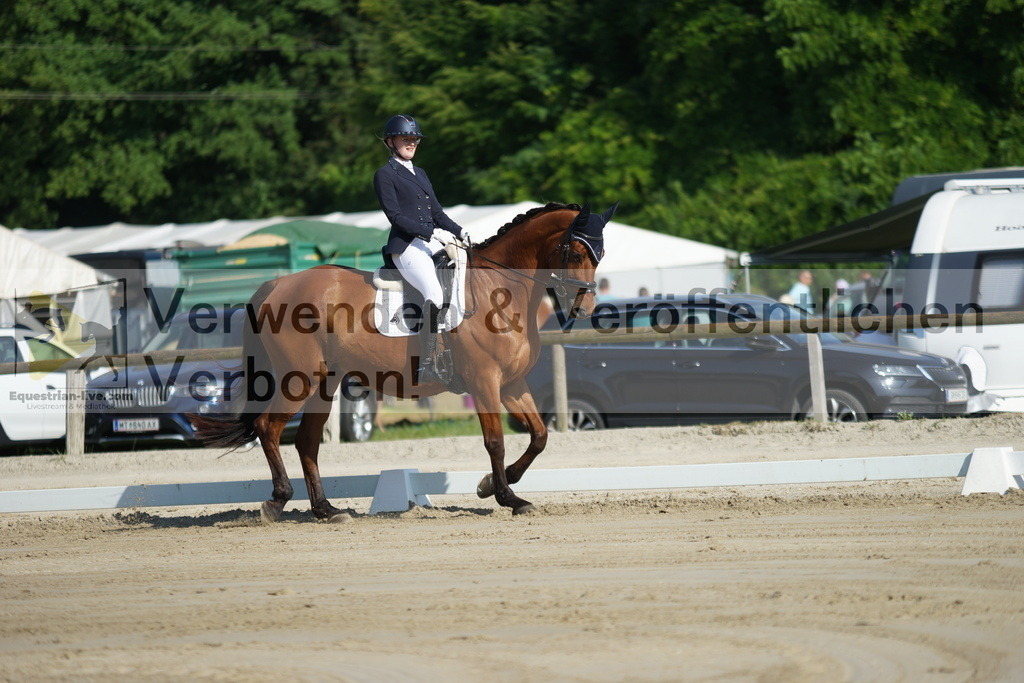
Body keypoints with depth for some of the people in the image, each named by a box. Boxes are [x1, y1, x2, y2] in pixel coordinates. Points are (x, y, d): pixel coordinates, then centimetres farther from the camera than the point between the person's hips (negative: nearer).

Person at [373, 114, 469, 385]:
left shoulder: (420, 174, 24)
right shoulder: (384, 175, 1)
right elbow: (395, 216, -8)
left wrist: (459, 231, 5)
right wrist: (432, 232, -16)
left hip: (433, 243, 8)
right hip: (407, 247, -8)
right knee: (435, 295, -29)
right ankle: (427, 367, -33)